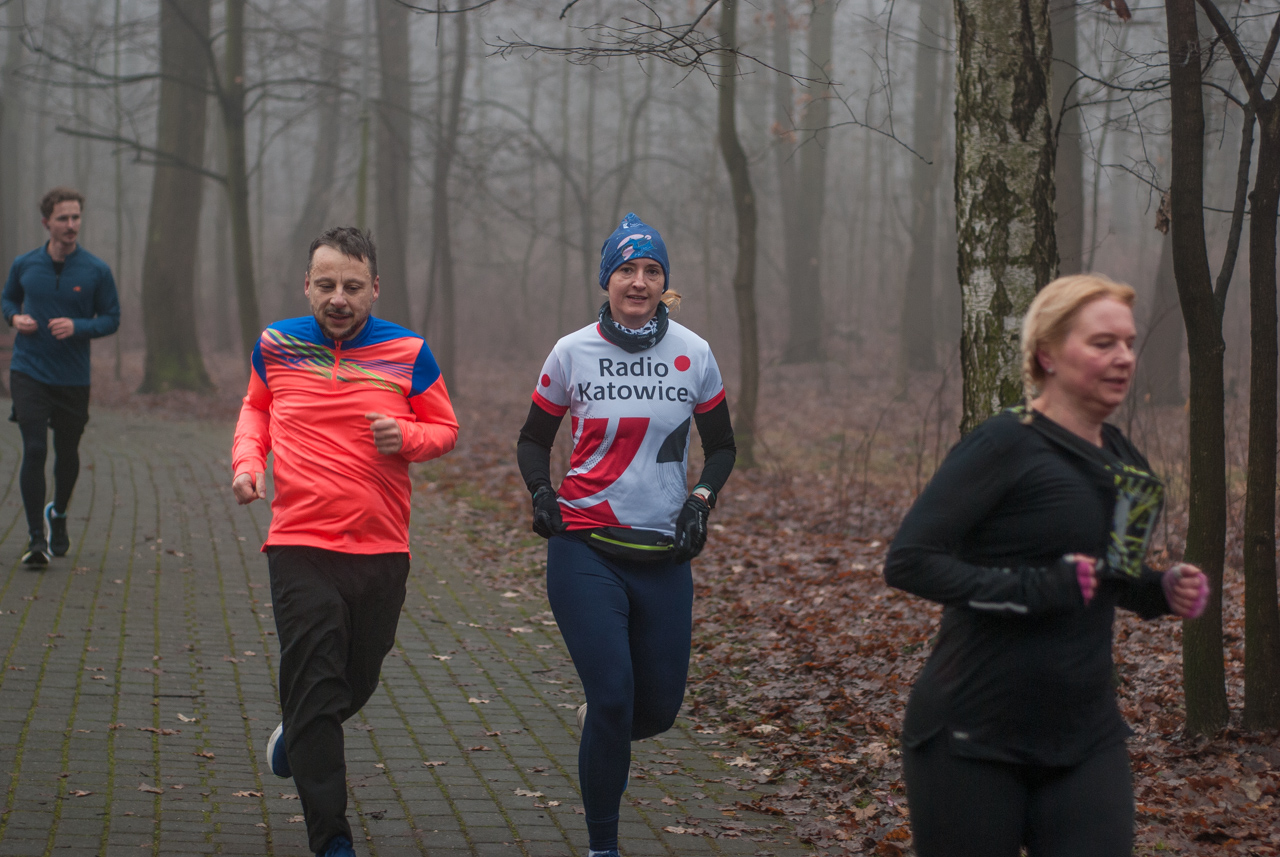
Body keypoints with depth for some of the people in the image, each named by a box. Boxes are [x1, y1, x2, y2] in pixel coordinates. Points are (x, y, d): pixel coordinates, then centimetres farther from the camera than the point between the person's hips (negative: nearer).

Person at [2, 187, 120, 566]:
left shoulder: (97, 271, -4)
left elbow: (111, 318, 1)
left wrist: (77, 327, -17)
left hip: (73, 377, 1)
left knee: (67, 453, 12)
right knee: (34, 450, -13)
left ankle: (58, 512, 42)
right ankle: (36, 538, -8)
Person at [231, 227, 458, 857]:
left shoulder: (408, 353, -2)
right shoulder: (276, 345, 2)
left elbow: (445, 429, 9)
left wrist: (406, 437, -13)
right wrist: (248, 458, 3)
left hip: (381, 550, 1)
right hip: (299, 548, -1)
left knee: (357, 681, 16)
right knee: (314, 684, -8)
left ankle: (296, 733, 50)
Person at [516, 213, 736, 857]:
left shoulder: (693, 355, 1)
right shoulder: (572, 353, -2)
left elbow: (721, 446, 14)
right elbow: (533, 438, 11)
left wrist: (702, 501, -3)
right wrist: (540, 493, -7)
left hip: (663, 555, 2)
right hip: (585, 549, -2)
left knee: (659, 708, 5)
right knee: (613, 696, -12)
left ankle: (601, 723, 43)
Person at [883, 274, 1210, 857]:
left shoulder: (1121, 458, 11)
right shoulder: (1006, 446, -12)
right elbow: (907, 561, -18)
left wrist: (1160, 592, 4)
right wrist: (1033, 589, -25)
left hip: (1085, 739, 6)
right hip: (973, 739, -6)